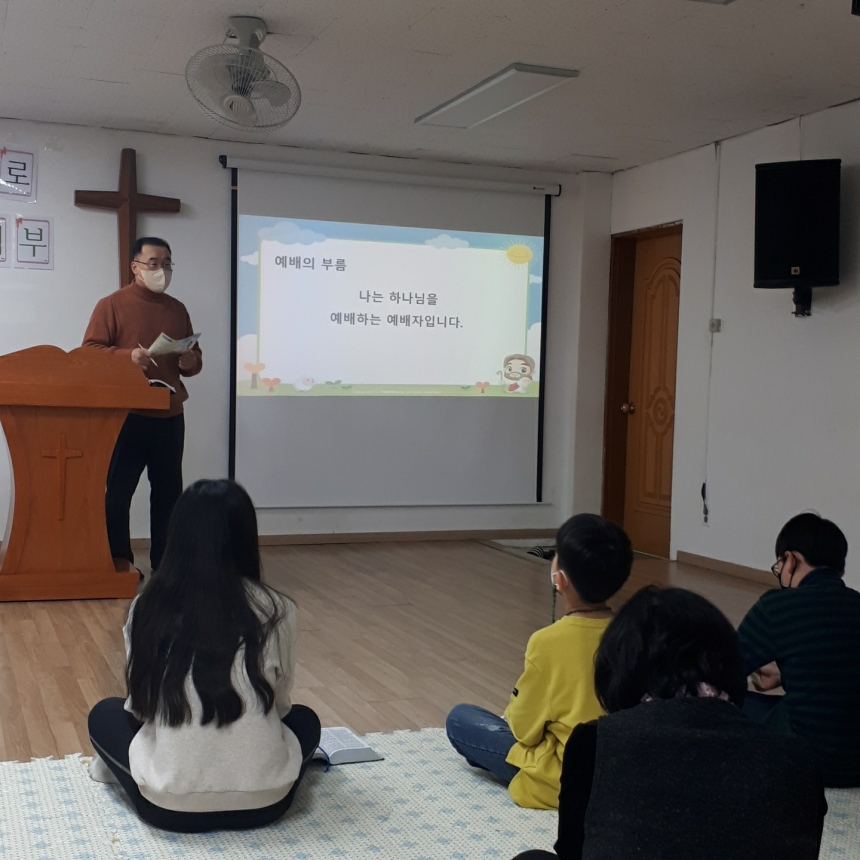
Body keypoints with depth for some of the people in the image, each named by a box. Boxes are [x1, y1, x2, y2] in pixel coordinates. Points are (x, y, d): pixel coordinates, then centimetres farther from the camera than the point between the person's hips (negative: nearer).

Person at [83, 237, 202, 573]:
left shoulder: (178, 309, 14)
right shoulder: (112, 305, -1)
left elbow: (195, 357, 20)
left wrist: (191, 362, -4)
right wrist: (128, 356, -23)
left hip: (170, 416, 5)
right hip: (127, 415, -4)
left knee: (168, 490, 7)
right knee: (118, 491, -2)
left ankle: (164, 562, 15)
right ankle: (119, 563, 9)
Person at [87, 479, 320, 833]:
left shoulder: (147, 608, -3)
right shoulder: (278, 612, -4)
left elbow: (140, 705, 9)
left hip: (168, 805, 1)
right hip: (263, 802, -1)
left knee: (104, 714, 28)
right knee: (305, 718, 31)